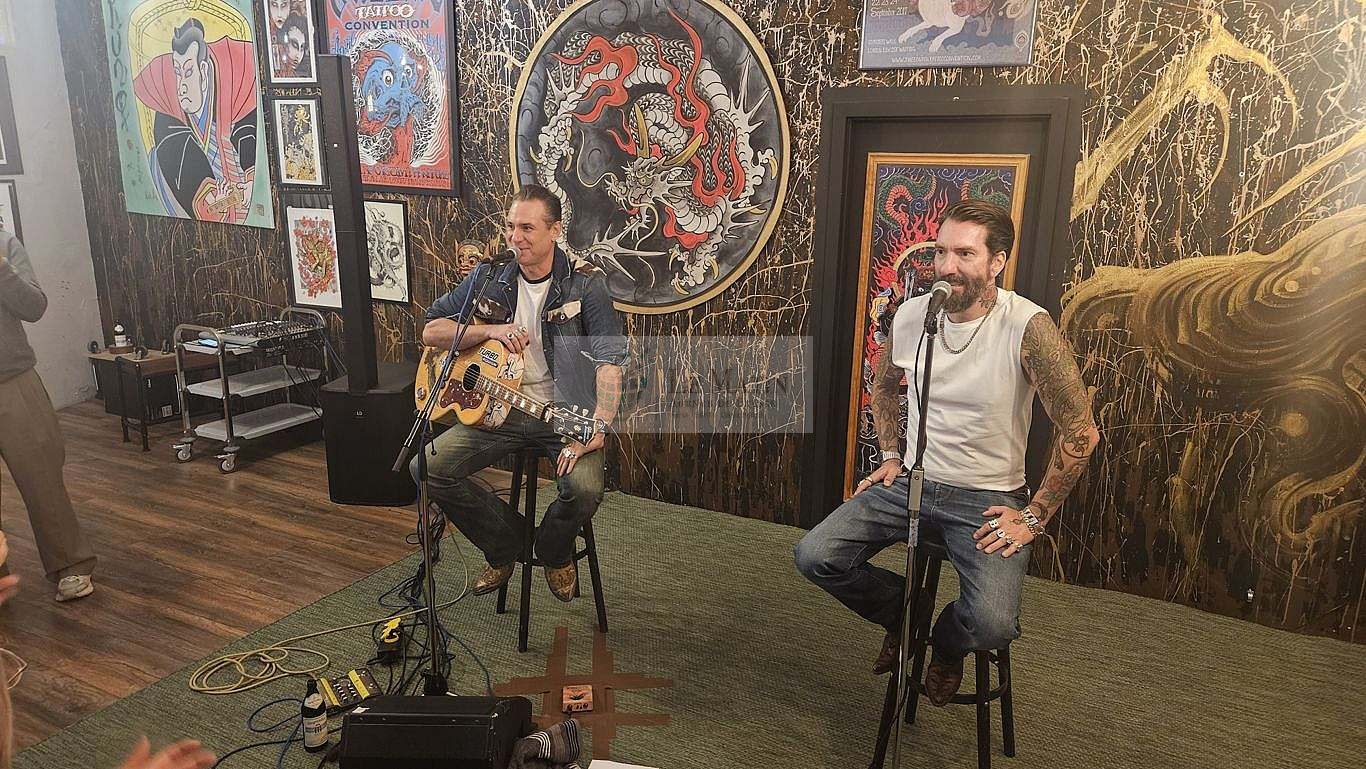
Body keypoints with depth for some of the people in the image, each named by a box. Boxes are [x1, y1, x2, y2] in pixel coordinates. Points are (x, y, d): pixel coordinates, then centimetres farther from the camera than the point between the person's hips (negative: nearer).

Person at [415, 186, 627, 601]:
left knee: (585, 488, -31)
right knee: (427, 467, -14)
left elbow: (609, 359, -18)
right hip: (498, 408, 4)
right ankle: (506, 544, 10)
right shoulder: (489, 278, 5)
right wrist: (491, 331, -11)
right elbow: (431, 331, 7)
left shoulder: (585, 283, -9)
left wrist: (597, 429, -31)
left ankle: (555, 552, 9)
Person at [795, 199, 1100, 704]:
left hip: (988, 499, -4)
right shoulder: (911, 313, -4)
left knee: (993, 624, -26)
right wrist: (891, 457, 10)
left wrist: (1035, 516, -10)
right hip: (911, 482, 4)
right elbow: (884, 384, 18)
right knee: (814, 556, -12)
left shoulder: (1028, 327, -19)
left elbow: (1079, 433, -13)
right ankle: (902, 614, 19)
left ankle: (947, 641, 16)